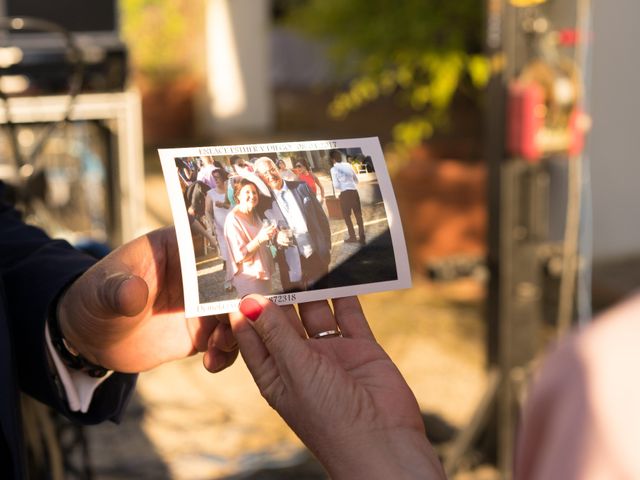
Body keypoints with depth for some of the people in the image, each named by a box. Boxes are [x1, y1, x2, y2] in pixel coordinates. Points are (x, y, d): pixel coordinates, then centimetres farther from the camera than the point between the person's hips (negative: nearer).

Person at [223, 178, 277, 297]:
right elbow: (240, 255, -22)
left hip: (263, 273, 8)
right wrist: (259, 239, -32)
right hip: (249, 277, -8)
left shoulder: (254, 214, 9)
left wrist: (269, 234, 6)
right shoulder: (233, 219, -17)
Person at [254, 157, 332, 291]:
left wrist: (327, 246, 3)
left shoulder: (301, 187, 2)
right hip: (292, 267, -2)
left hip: (317, 257, 2)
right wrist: (276, 239, -22)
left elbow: (321, 217, 6)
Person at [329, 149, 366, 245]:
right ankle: (362, 238, 8)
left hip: (345, 193, -4)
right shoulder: (348, 165, 10)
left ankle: (352, 237, 15)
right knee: (358, 215, 8)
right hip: (354, 191, 5)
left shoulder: (334, 169, -5)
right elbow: (356, 179, 16)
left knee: (347, 216, 11)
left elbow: (336, 185, -10)